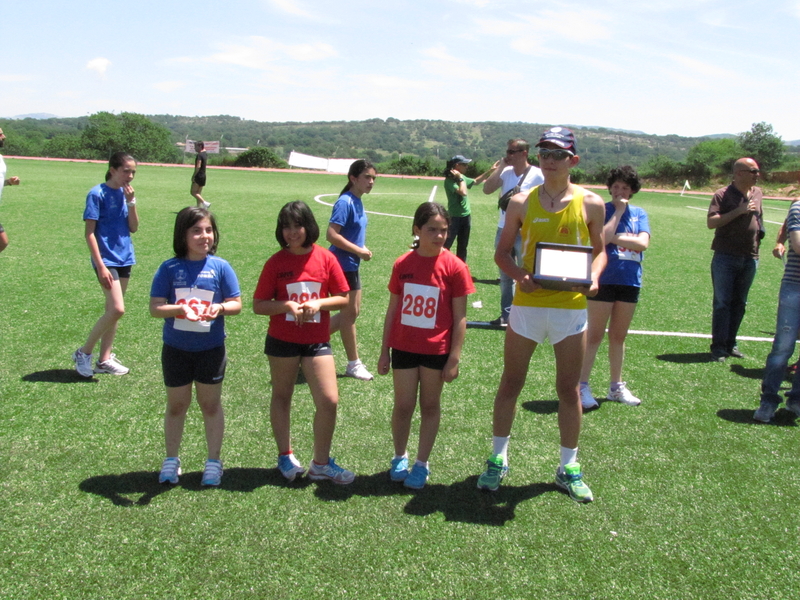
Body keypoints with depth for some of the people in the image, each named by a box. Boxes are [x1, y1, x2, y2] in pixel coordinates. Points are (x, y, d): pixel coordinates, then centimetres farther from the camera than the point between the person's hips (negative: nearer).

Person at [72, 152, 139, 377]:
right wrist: (100, 266, -18)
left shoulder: (125, 193, 7)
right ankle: (84, 352, 2)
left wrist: (131, 202, -8)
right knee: (117, 310, -14)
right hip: (107, 260, -7)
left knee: (113, 310, 11)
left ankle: (104, 359, 20)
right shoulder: (98, 194, -12)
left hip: (124, 258, 7)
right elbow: (89, 232, -13)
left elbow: (133, 228, 6)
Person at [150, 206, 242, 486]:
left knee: (210, 404, 12)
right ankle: (171, 460, 31)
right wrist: (180, 309, -26)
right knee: (176, 405, 14)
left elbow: (236, 304, -4)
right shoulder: (169, 269, -6)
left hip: (211, 349, 0)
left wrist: (220, 308, -25)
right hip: (176, 350, 0)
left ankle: (213, 462, 26)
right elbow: (155, 307, -8)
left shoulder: (220, 267, -5)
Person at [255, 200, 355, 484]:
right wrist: (286, 305, -20)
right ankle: (285, 456, 32)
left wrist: (319, 303, -16)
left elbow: (343, 298, 1)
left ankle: (321, 463, 13)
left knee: (329, 401, -4)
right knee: (282, 397, 13)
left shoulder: (325, 258, -3)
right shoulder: (276, 262, -5)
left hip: (317, 342, 1)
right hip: (282, 341, 0)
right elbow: (258, 305, -4)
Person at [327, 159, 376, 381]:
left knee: (351, 312, 16)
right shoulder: (345, 202, -18)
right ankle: (353, 364, 15)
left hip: (351, 265, 9)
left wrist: (362, 250, 3)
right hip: (343, 265, -9)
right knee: (350, 312, 2)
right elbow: (332, 235, -25)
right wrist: (359, 251, -20)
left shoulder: (357, 202, 9)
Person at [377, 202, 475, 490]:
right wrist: (384, 352, 6)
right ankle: (400, 457, 28)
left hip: (436, 350, -2)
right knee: (403, 406, 7)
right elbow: (392, 310, 5)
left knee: (430, 406, 11)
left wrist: (454, 358, -9)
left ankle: (422, 464, 24)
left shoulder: (454, 267, -9)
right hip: (404, 347, 2)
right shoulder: (402, 264, -2)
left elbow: (460, 317, -6)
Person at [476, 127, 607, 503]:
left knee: (569, 389, 9)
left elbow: (599, 250, 10)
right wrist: (518, 274, -16)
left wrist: (594, 277, -11)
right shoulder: (522, 203, 1)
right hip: (527, 304, 0)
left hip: (571, 306, 0)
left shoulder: (590, 204, 1)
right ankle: (498, 459, 24)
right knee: (511, 383, 9)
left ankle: (569, 469, 23)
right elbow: (502, 252, 5)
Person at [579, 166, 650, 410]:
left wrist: (614, 237, -11)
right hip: (604, 279, -4)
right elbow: (602, 238, -19)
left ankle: (616, 386, 23)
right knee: (595, 335, -2)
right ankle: (582, 386, 3)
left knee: (618, 336, 14)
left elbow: (643, 243, -6)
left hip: (630, 280, 4)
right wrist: (618, 211, -12)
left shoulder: (639, 214, 8)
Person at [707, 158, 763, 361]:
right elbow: (711, 222, -17)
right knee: (722, 303, -2)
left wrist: (759, 232, 18)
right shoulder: (723, 195, -8)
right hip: (726, 258, -6)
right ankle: (718, 347, 2)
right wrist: (739, 211, -21)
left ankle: (731, 343, 19)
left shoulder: (757, 193, 10)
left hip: (750, 258, 6)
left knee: (739, 303, 10)